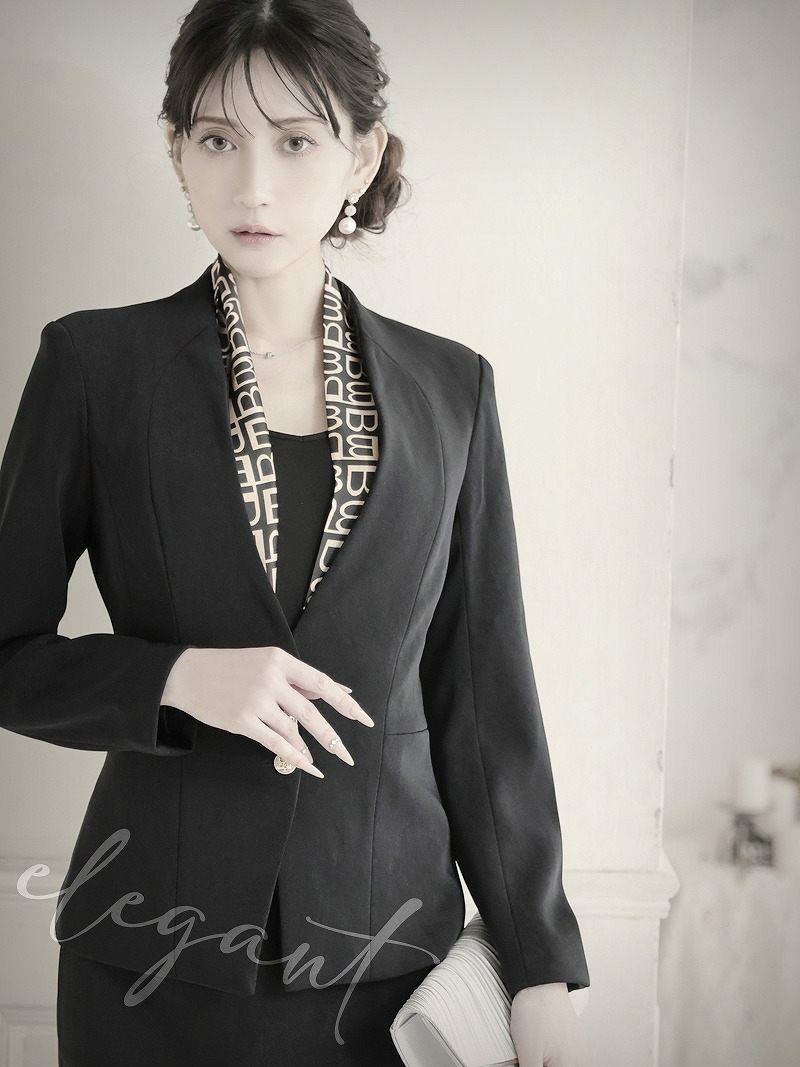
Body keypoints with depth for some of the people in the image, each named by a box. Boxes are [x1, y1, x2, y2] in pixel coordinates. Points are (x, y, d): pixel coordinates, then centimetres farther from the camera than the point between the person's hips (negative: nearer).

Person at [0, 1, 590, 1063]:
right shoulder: (96, 363, -5)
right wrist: (178, 678, -19)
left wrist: (542, 975, 0)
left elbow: (484, 693, 2)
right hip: (158, 958, -1)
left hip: (387, 939, 2)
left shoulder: (449, 387, 0)